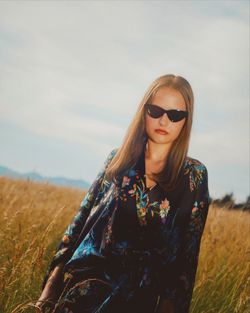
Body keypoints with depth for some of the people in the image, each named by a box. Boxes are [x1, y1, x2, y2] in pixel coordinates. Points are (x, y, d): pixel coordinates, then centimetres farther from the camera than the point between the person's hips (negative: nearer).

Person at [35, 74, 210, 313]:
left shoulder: (194, 174, 0)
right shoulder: (117, 158, 5)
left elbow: (188, 249, 1)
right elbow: (82, 219, 6)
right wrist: (52, 283, 1)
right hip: (86, 285, 1)